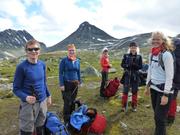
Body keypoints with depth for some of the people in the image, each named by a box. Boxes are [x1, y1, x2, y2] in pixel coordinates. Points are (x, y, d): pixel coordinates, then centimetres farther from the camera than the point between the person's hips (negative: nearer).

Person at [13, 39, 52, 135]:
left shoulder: (42, 64, -1)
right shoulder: (21, 67, -17)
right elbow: (16, 89, -12)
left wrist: (48, 96, 14)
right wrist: (26, 97, -29)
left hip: (43, 101, 5)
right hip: (29, 103, -5)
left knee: (41, 126, 22)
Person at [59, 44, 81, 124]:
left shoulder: (77, 61, 6)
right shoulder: (64, 60, -9)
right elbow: (60, 73, -9)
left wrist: (79, 81, 13)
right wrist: (61, 84, -14)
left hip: (75, 84, 5)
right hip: (66, 84, -5)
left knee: (73, 101, 15)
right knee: (67, 102, -4)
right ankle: (66, 120, 12)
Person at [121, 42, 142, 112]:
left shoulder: (139, 57, 1)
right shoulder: (126, 56, 2)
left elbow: (140, 66, -4)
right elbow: (122, 64, -1)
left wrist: (134, 65, -21)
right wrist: (127, 65, -20)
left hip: (135, 76, 1)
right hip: (127, 75, 0)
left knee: (134, 91, 10)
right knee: (125, 91, 2)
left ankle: (134, 106, 25)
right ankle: (124, 106, 16)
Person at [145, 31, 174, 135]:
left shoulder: (166, 55, -16)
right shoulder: (152, 54, 6)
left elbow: (170, 76, -18)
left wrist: (166, 94, -19)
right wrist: (148, 86, 17)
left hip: (163, 90, -7)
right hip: (154, 88, 7)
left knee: (159, 118, 0)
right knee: (157, 115, 16)